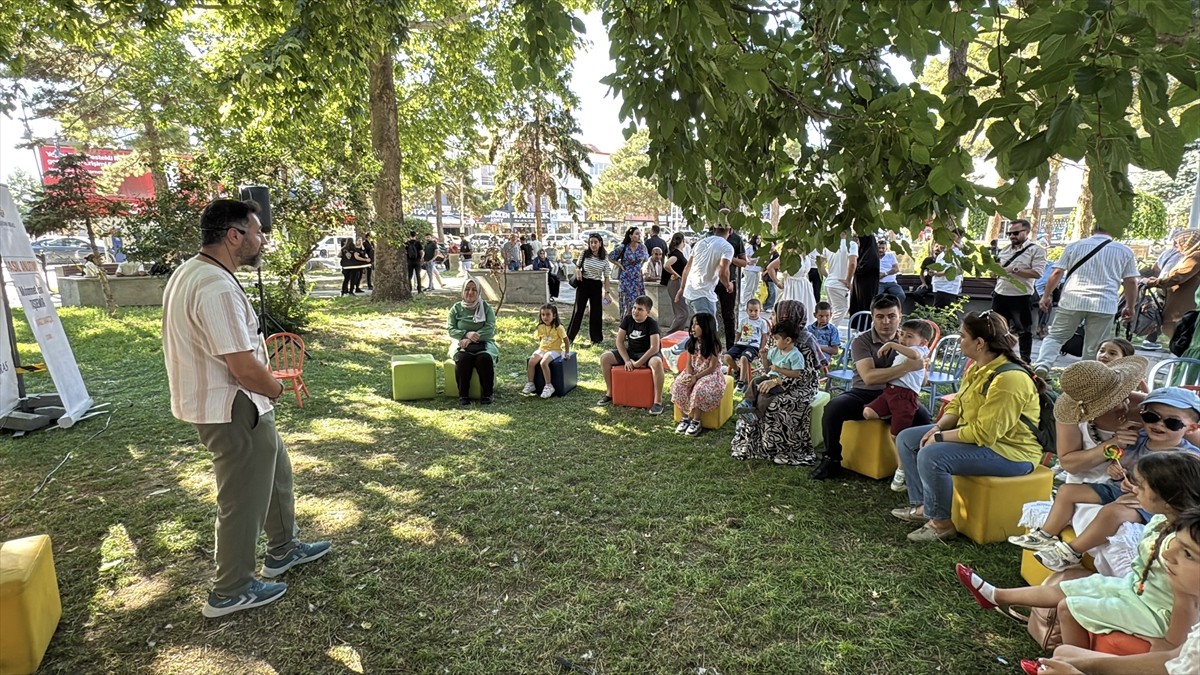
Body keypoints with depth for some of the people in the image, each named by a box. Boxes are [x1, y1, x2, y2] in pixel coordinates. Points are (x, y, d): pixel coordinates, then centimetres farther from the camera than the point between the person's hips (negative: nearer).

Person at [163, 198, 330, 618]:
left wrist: (266, 385, 8)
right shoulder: (216, 287, -27)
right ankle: (231, 593, 24)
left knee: (276, 472, 24)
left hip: (220, 402, 10)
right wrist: (277, 389, -9)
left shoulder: (191, 272, 7)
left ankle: (282, 550, 41)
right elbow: (246, 368, -29)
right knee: (242, 500, 6)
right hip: (233, 410, -10)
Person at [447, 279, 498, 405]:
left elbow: (490, 329, -4)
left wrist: (472, 338, -18)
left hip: (484, 343, 0)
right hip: (461, 343, 1)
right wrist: (466, 334, -17)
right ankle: (463, 395, -24)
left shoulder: (486, 307, 8)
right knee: (463, 358, -34)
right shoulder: (456, 308, 11)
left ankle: (487, 394, -21)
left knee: (485, 358, -34)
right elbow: (450, 329, 3)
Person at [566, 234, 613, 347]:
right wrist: (577, 271, -13)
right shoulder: (584, 253, -4)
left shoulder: (604, 258, -2)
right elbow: (577, 266, 11)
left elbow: (606, 277, 2)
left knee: (596, 312, 6)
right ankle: (569, 337, 10)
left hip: (596, 286, 1)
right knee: (578, 310, 1)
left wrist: (606, 292, -2)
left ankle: (596, 339, 19)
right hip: (583, 284, -1)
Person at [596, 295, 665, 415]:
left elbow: (654, 348, -25)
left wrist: (638, 363, -25)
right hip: (630, 352, 5)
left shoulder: (652, 324, -18)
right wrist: (627, 360, -14)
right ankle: (609, 393, 2)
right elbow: (619, 341, -3)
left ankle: (658, 401, -30)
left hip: (648, 354, -5)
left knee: (657, 362, -40)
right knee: (605, 358, -11)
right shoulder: (627, 319, -4)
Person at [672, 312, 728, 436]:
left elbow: (712, 368, -16)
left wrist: (696, 377, -24)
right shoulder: (691, 342, 3)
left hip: (710, 375, -5)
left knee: (699, 389, -36)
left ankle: (696, 421, -20)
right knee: (677, 386, -23)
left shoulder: (713, 344, -14)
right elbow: (689, 363, 3)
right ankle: (685, 417, -10)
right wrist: (690, 376, -17)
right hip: (693, 373, 5)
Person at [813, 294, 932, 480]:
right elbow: (869, 377, -20)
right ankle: (832, 460, -9)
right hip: (864, 395, -1)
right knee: (833, 408, -29)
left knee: (923, 417, -28)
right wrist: (907, 366, -25)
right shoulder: (862, 341, -3)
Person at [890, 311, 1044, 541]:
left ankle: (942, 523, -10)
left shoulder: (1008, 379, -27)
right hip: (973, 434, 10)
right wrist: (938, 427, -8)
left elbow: (984, 433, -30)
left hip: (1010, 452, -10)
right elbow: (957, 404, 11)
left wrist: (940, 437, -21)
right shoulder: (977, 368, 3)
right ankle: (922, 505, 11)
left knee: (931, 456, -30)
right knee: (907, 439, 6)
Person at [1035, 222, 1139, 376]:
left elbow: (1057, 273, 5)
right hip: (1104, 304, 0)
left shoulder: (1074, 246, 8)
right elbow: (1131, 282, 9)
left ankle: (1042, 366, -12)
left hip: (1072, 300, 0)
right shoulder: (1124, 251, 10)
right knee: (1093, 348, 8)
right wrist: (1130, 307, 18)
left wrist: (1046, 296, 12)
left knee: (1055, 336, 9)